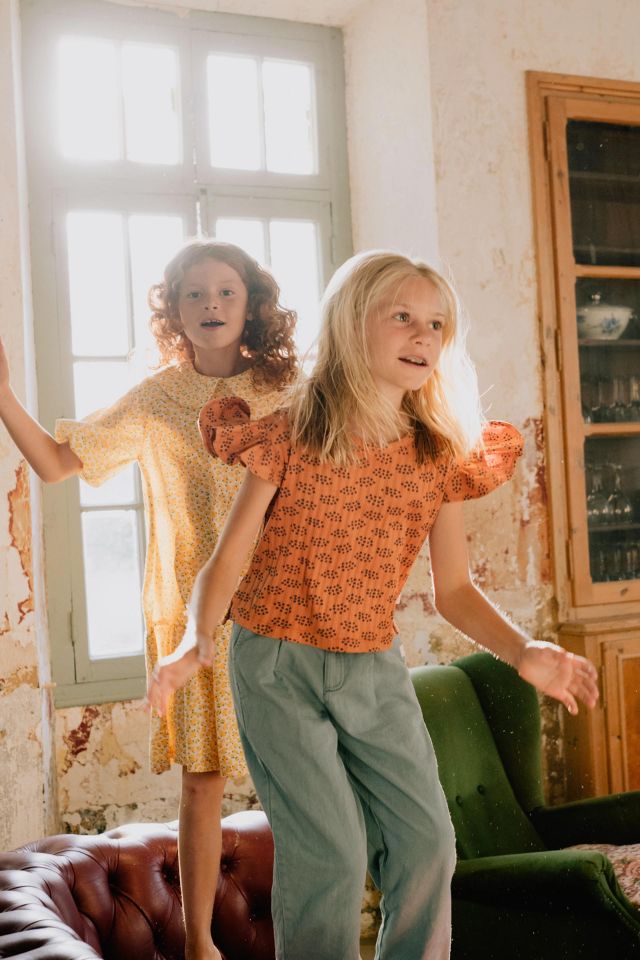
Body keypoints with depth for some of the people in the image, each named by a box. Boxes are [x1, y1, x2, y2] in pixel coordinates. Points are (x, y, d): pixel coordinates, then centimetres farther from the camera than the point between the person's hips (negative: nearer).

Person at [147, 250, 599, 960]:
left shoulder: (441, 456, -1)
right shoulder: (290, 436, -11)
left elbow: (453, 590, 4)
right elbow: (227, 560, -9)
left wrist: (522, 652, -13)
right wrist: (196, 643, -27)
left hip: (374, 669, 4)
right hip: (279, 665, -4)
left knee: (427, 839, 5)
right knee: (331, 849, -9)